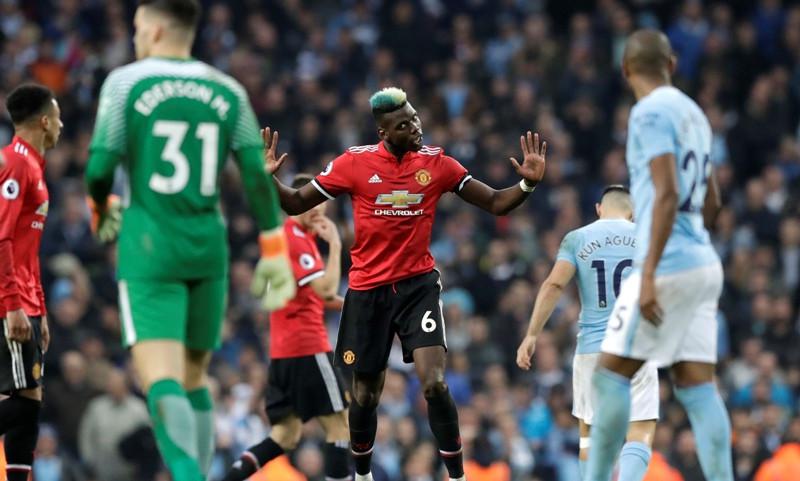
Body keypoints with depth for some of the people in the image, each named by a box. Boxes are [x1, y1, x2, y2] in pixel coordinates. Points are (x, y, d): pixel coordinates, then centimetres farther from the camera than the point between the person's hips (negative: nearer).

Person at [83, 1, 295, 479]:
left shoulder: (126, 81, -2)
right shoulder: (228, 91, 7)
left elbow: (101, 165, -5)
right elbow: (258, 175, 3)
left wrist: (101, 207, 17)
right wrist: (274, 251, 7)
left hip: (148, 246, -4)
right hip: (208, 248, 4)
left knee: (162, 380, -13)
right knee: (194, 376, 18)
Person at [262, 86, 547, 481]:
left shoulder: (436, 163, -3)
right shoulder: (355, 162, -5)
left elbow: (495, 203, 2)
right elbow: (297, 204, 2)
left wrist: (527, 183, -17)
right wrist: (269, 180, -17)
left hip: (418, 284, 0)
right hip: (367, 290, 1)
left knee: (434, 383, -18)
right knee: (365, 396, 9)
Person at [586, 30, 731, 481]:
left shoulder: (651, 112, -9)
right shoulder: (694, 113, 17)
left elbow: (668, 194, -18)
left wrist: (649, 274, -21)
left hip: (668, 265, -8)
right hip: (704, 263, 8)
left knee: (611, 374, -1)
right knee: (698, 385, 2)